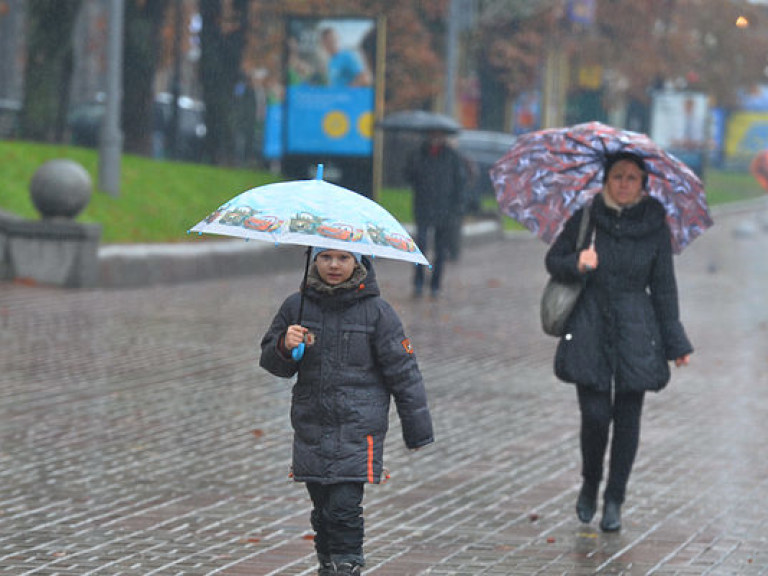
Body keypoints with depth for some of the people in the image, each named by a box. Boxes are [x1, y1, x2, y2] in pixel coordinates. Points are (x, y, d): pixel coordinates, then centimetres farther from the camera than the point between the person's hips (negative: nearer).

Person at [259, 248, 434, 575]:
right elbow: (270, 362, 13)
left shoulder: (376, 311, -3)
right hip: (311, 426, 4)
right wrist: (284, 346, -12)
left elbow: (403, 372, 1)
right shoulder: (296, 306, 6)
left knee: (344, 507, -13)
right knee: (323, 510, 9)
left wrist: (418, 432, 1)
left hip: (358, 428, -3)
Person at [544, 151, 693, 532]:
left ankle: (614, 501, 13)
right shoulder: (585, 219, -1)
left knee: (627, 417, 1)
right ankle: (589, 485, 19)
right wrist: (576, 263, -15)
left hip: (635, 330, 1)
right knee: (595, 414, -7)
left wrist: (675, 343, 6)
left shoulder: (655, 226, 1)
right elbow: (553, 261, 8)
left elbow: (664, 287, 6)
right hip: (589, 327, -1)